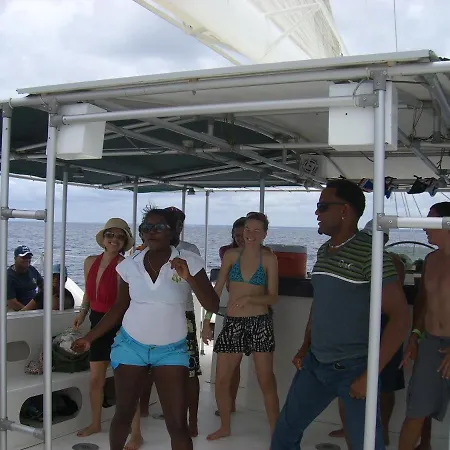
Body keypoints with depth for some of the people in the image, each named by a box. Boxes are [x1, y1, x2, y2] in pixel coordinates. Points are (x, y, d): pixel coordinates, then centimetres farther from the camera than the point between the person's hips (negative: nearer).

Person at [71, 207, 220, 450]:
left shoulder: (189, 261, -11)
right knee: (123, 414, 12)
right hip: (131, 345, 2)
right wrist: (89, 338, 6)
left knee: (178, 424, -4)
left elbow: (213, 305, -14)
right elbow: (120, 307, 8)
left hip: (171, 350, -2)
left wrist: (188, 278, -28)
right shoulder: (129, 264, -4)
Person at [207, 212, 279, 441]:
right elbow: (217, 289, 7)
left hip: (260, 323, -2)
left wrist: (249, 298, -21)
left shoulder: (269, 258, -2)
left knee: (266, 381, 0)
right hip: (232, 323, 3)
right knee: (221, 380, 6)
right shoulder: (231, 255, 4)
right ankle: (225, 427, 28)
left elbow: (273, 297, -5)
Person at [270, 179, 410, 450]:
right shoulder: (324, 251, 8)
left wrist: (370, 374, -18)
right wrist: (305, 348, 14)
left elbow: (400, 317, -17)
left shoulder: (369, 252, -16)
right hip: (315, 364, 7)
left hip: (352, 368, -7)